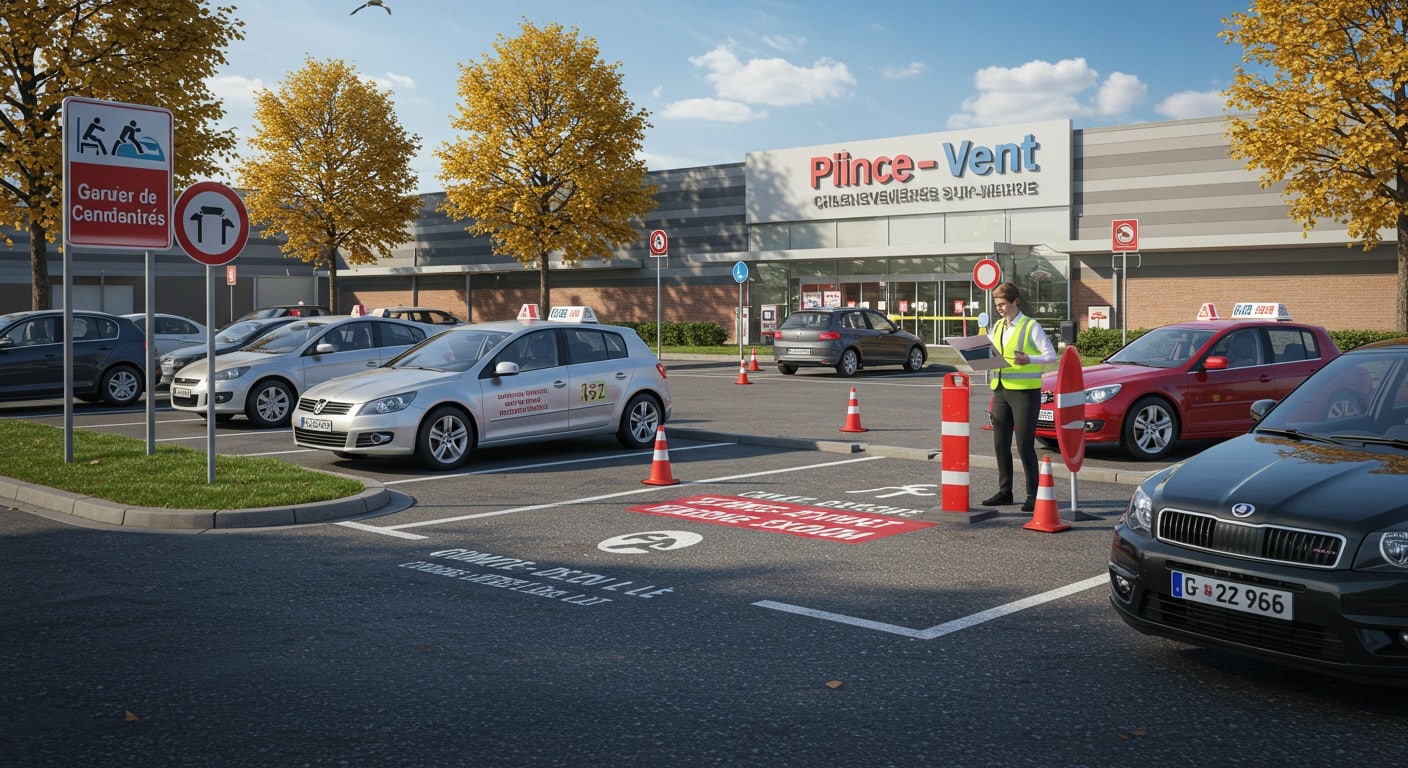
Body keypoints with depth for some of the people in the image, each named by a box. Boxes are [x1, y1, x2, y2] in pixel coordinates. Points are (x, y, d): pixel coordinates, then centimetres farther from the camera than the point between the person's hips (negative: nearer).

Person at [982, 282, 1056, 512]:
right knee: (1000, 444, 9)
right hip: (1001, 390, 7)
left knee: (1024, 445, -6)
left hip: (1025, 391, -7)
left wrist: (1028, 360, -26)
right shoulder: (996, 327, 15)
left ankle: (1033, 495, 1)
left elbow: (1051, 355, -9)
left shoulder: (1031, 327, -5)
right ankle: (1004, 491, 19)